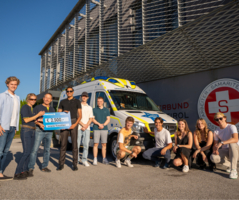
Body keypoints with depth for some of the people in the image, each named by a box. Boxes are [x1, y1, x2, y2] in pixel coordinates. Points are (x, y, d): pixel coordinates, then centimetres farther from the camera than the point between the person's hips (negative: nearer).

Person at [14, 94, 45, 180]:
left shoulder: (32, 109, 18)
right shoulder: (25, 107, -6)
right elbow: (26, 120, -14)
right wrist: (38, 115, -15)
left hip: (32, 131, 8)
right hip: (26, 131, -8)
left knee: (29, 152, 6)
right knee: (26, 152, -14)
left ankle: (25, 171, 13)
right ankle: (17, 174, -9)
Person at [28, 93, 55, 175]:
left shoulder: (52, 109, 16)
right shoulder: (37, 108, 3)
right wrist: (39, 124, -19)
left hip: (49, 131, 5)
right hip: (39, 130, -4)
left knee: (47, 149, 8)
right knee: (35, 149, -8)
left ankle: (44, 167, 18)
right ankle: (31, 168, 0)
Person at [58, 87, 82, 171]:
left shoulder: (77, 101, 9)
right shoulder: (62, 102, 17)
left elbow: (80, 115, 4)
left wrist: (75, 124, -11)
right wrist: (63, 112, -7)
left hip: (73, 123, -2)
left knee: (74, 144, -1)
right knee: (63, 144, 1)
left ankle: (75, 164, 6)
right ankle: (61, 164, 8)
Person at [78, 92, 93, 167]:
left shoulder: (90, 108, 17)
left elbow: (91, 119, 10)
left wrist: (86, 126, -5)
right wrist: (83, 124, -11)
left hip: (87, 129, 3)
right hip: (78, 128, -3)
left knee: (86, 144, 1)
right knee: (77, 144, -1)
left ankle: (84, 160, 9)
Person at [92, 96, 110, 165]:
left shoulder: (106, 110, 12)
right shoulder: (94, 110, 7)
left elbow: (108, 119, 7)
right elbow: (92, 119, 0)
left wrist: (103, 125, -9)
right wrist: (99, 124, -14)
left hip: (104, 129, 2)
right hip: (96, 129, -2)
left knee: (104, 144, 6)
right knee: (96, 144, -2)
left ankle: (104, 159, 15)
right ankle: (95, 159, 4)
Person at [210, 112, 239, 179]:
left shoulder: (231, 127, -14)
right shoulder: (216, 131, 3)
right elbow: (215, 143, 6)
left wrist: (221, 143, -41)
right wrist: (215, 149, -18)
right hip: (225, 150, 4)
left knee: (232, 143, -38)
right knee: (213, 158, -26)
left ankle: (233, 170, -31)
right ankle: (232, 164, 7)